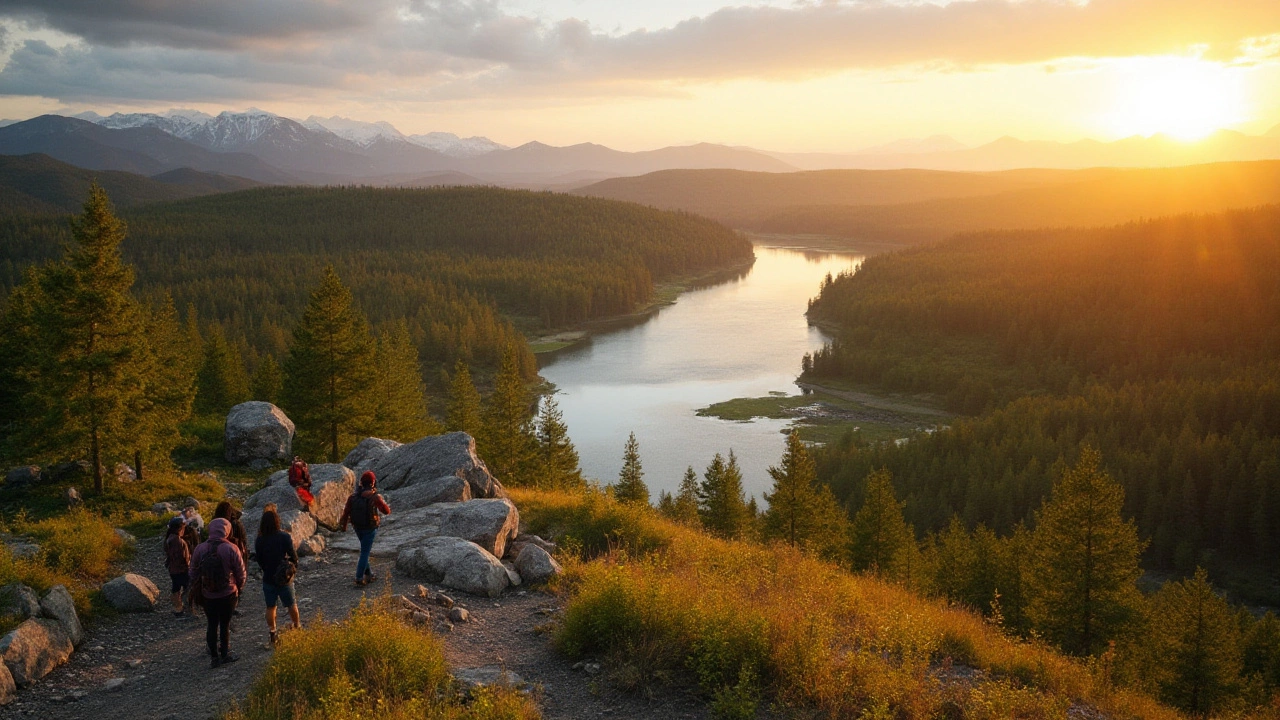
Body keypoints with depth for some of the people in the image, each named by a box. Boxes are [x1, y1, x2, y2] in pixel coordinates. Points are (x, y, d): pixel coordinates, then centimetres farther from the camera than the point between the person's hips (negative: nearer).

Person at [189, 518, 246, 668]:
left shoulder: (200, 549, -8)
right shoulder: (231, 549, -16)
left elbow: (193, 574, 2)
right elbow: (241, 572, -9)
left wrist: (198, 586, 20)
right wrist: (239, 588, 10)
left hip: (208, 595, 2)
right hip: (228, 594, -2)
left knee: (212, 625, 13)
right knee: (225, 624, 12)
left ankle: (214, 656, 17)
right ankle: (225, 654, 21)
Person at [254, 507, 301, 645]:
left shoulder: (259, 540, -9)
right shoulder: (285, 537, -16)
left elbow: (259, 560, 1)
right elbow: (293, 556, -12)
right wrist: (293, 569, 7)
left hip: (268, 578, 1)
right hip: (285, 578, -1)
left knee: (270, 607, 14)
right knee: (291, 605, 17)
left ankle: (273, 635, 19)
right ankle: (297, 629, 31)